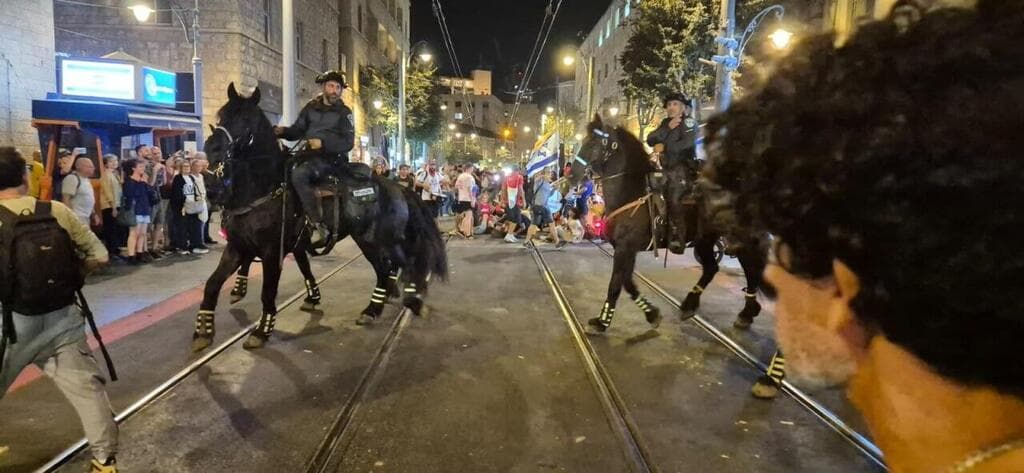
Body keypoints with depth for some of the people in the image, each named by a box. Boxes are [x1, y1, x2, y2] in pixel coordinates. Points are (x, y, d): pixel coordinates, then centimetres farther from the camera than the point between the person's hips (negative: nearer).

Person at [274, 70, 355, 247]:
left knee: (298, 174, -32)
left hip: (332, 159, -7)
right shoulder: (311, 107, 14)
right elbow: (297, 130, 13)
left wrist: (322, 143, -22)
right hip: (310, 156, 7)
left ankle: (319, 226, -32)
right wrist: (282, 131, -9)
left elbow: (348, 143, -9)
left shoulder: (344, 113, 0)